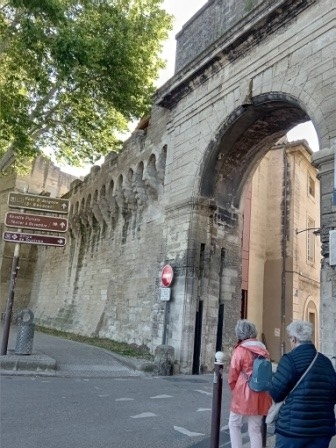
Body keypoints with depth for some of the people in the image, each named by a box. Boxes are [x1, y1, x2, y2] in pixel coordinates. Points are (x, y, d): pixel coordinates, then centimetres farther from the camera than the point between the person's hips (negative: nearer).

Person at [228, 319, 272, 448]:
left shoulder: (240, 350, -11)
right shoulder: (264, 350, 5)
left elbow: (232, 376, -6)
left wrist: (235, 391, 12)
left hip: (243, 395, -5)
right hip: (261, 395, 5)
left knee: (234, 425, 13)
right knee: (255, 429, 13)